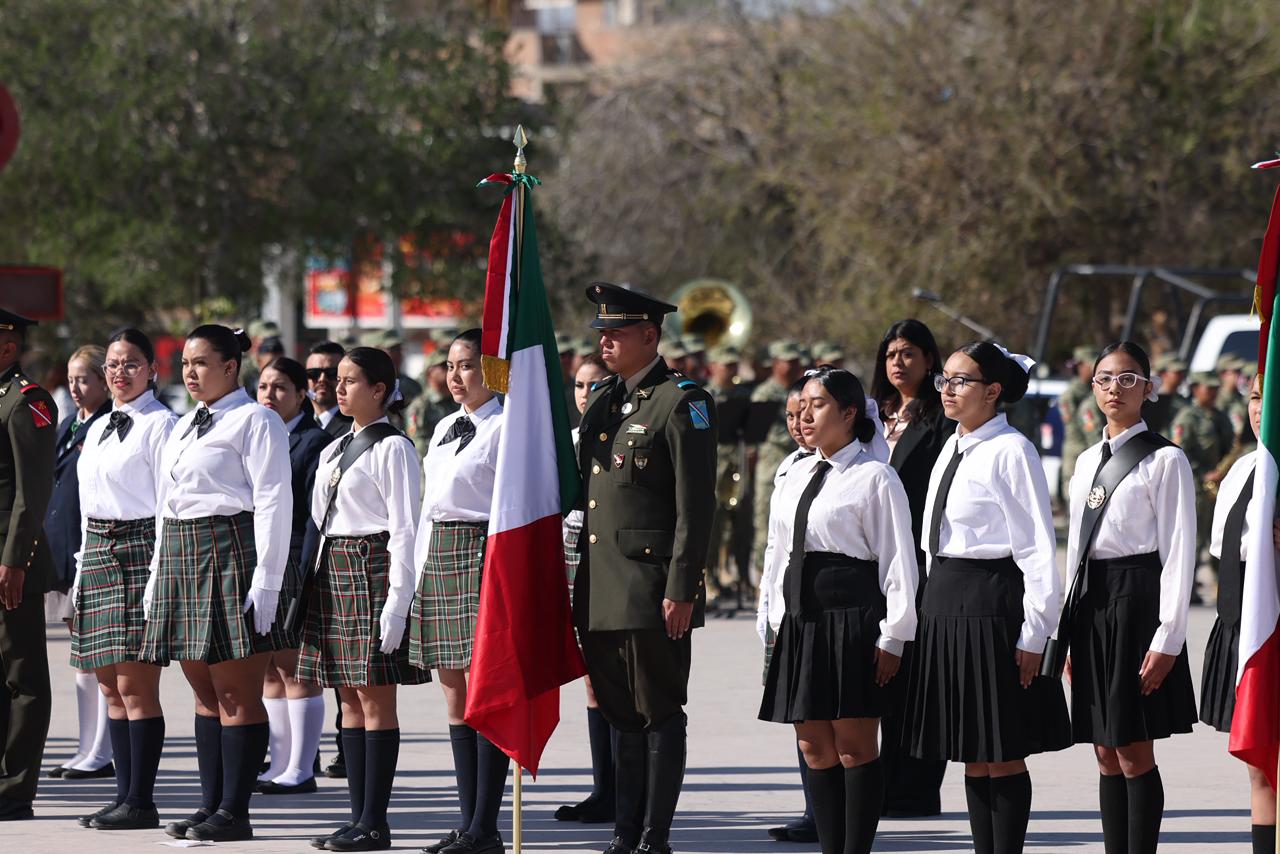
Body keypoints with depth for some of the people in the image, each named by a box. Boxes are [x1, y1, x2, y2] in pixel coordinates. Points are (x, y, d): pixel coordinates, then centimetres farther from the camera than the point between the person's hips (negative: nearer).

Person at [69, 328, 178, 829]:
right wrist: (82, 571, 17)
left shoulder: (160, 425, -7)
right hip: (97, 555, 8)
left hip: (139, 552, -8)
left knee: (136, 684, -9)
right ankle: (125, 795, 12)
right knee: (111, 686, 8)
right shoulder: (96, 429, 18)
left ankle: (141, 802, -6)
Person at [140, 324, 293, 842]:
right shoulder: (183, 428, 21)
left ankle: (234, 813, -6)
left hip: (229, 554, -9)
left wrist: (267, 580, -17)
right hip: (181, 558, 9)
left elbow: (273, 502, -11)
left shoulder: (253, 421, -5)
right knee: (206, 694, 9)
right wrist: (158, 575, 17)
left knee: (237, 693, -6)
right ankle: (210, 805, 12)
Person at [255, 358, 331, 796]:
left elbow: (317, 514, -11)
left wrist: (307, 575, -16)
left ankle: (300, 770, -1)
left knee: (295, 668, -5)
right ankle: (280, 764, 15)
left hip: (292, 565, -7)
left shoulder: (315, 442, -6)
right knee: (270, 669, 9)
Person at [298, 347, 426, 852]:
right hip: (335, 573, 8)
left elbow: (404, 529, -12)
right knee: (350, 697, 7)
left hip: (373, 570, -8)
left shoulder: (392, 448, -7)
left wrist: (398, 600, -17)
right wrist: (317, 581, 14)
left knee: (376, 697, -6)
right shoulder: (334, 450, 17)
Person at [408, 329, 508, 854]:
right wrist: (420, 570, 17)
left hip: (482, 555, -9)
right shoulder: (444, 428, 18)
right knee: (455, 698, 8)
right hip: (438, 556, 9)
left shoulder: (504, 428, -7)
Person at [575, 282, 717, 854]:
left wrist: (681, 589, -17)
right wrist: (580, 582, 16)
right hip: (602, 590, 8)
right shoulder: (600, 402, 16)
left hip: (652, 588, -8)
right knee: (622, 715, 12)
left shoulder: (681, 403, -8)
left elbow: (696, 506, -12)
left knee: (660, 715, -1)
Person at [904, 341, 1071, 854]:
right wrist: (935, 609, 15)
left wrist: (1033, 636, -16)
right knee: (974, 758, 11)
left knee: (1004, 755, -2)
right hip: (946, 605, 9)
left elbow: (1038, 548, -14)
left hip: (992, 602, -9)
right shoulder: (952, 450, 14)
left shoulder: (1010, 452, -12)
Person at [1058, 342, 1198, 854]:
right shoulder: (1088, 462, 15)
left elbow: (1179, 552, -9)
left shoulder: (1164, 460, -5)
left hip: (1136, 599, -7)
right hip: (1091, 601, 7)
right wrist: (1070, 630, 14)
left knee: (1134, 755, -6)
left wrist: (1167, 638, -14)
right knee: (1107, 754, 7)